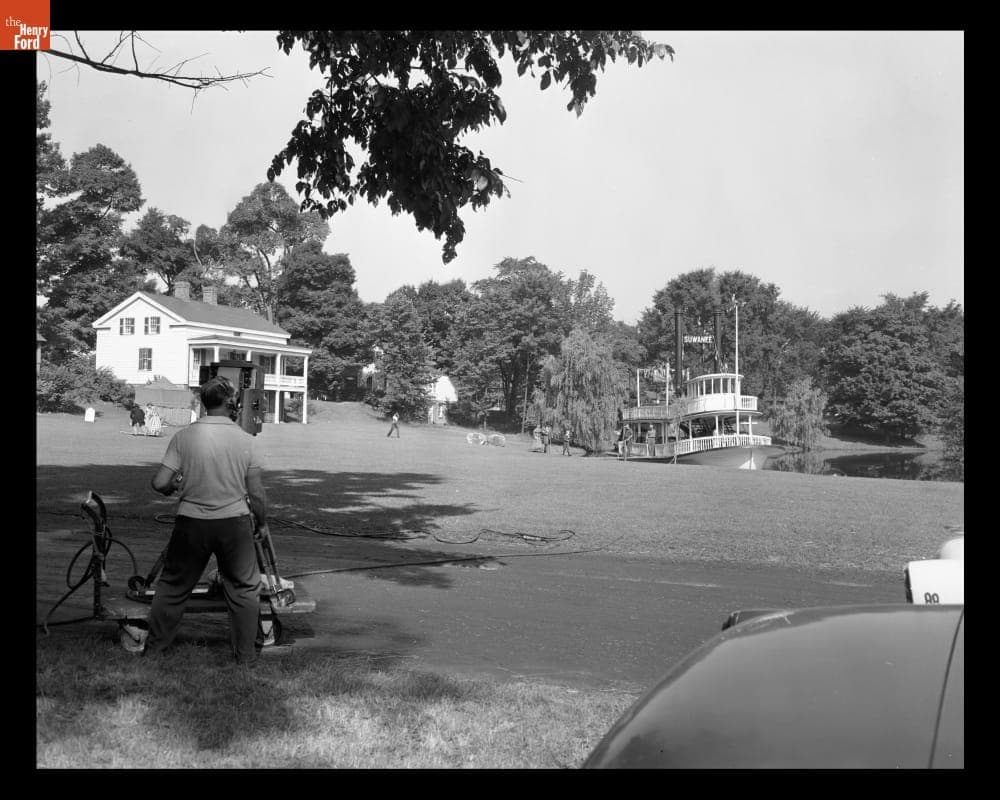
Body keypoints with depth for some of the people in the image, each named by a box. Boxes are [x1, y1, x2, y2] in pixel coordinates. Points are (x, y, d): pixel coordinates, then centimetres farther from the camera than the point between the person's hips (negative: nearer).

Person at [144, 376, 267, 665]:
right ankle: (246, 657, 17)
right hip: (234, 522, -1)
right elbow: (256, 494, -5)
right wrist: (262, 523, 12)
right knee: (244, 588, 13)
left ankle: (153, 648, 28)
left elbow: (159, 483, -8)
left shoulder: (183, 436, -8)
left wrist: (176, 486, 14)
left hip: (191, 522, 1)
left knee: (173, 585, 17)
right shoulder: (246, 440, -8)